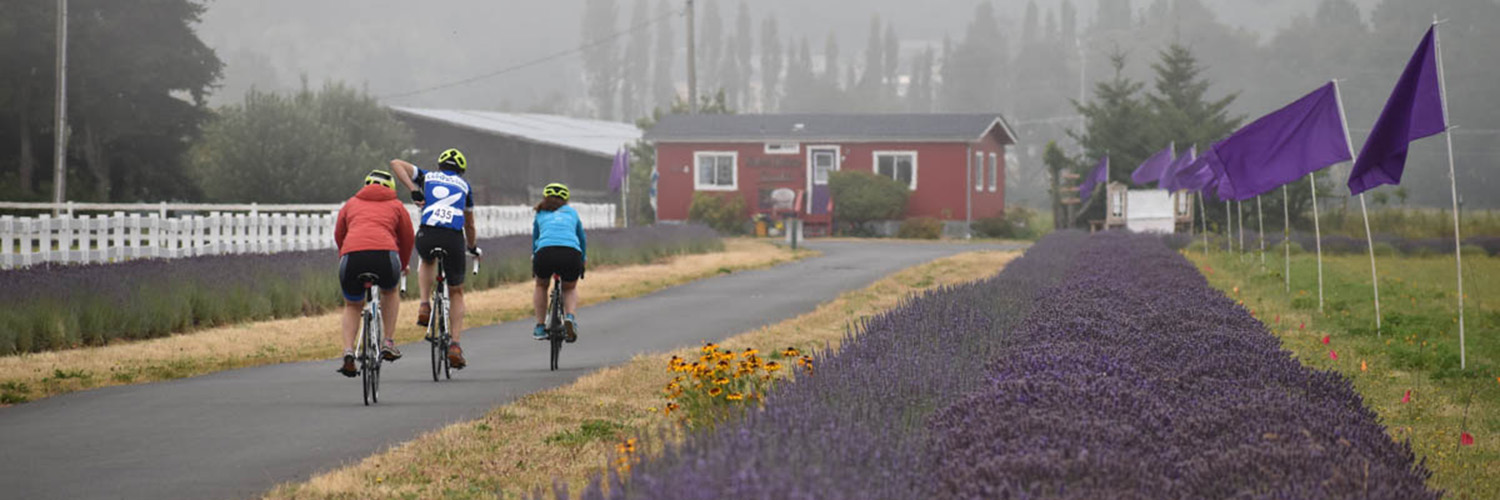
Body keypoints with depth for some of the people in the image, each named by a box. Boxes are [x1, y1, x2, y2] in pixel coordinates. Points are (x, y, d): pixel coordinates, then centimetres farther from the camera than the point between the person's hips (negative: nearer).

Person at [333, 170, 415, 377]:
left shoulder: (350, 204, 30)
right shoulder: (396, 205, 27)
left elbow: (339, 237, 34)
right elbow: (407, 239, 31)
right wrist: (402, 266, 48)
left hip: (352, 255, 1)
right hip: (385, 255, -1)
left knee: (352, 306, 25)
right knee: (390, 292, 32)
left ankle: (348, 352, 5)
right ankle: (389, 343, 24)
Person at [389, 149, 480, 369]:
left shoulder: (427, 177, 24)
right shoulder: (464, 186, 26)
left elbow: (396, 163, 12)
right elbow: (469, 225, 35)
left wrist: (413, 190, 5)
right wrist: (473, 248, 54)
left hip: (427, 236, 0)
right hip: (454, 239, 0)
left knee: (427, 261, 39)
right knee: (456, 293, 18)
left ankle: (425, 306, 17)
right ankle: (455, 345, 7)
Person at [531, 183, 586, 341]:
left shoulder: (540, 215, 28)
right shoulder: (571, 212, 29)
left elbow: (534, 241, 40)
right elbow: (582, 238, 40)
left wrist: (534, 258, 58)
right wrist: (584, 259, 56)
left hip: (545, 252, 0)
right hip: (571, 253, 0)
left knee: (541, 286, 31)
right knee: (570, 289, 28)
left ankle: (540, 327, 24)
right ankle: (570, 316, 0)